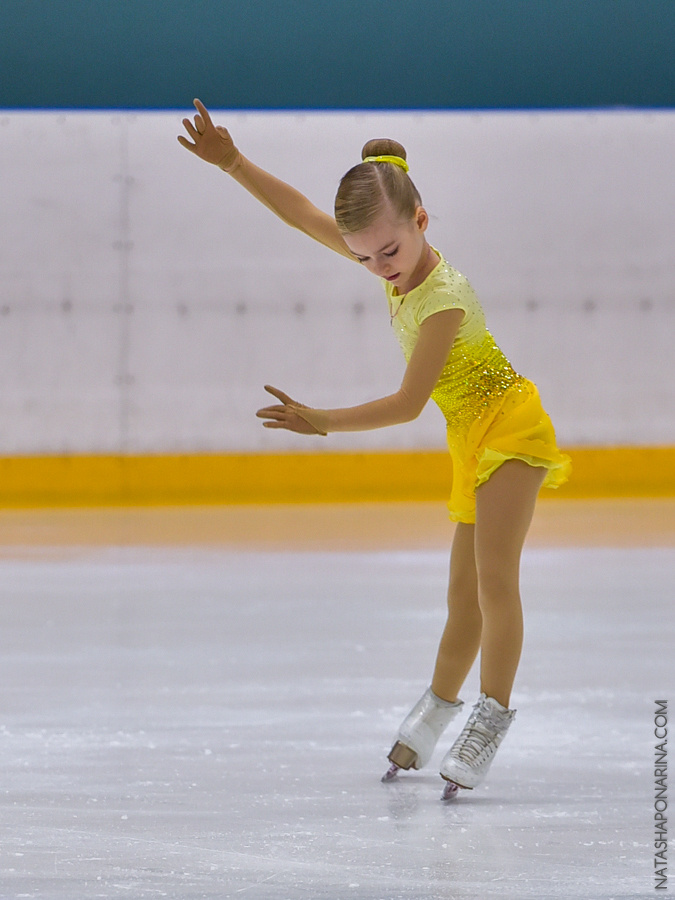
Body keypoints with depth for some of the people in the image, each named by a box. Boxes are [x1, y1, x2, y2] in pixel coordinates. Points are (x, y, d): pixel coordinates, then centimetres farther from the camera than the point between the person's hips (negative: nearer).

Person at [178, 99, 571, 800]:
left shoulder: (444, 298, -26)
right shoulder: (392, 260, -3)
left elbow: (408, 403, -23)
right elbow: (304, 214, 5)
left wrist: (322, 423, -19)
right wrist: (233, 164, -2)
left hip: (509, 427, -8)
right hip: (472, 441, 8)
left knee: (493, 577, -17)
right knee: (464, 590, 17)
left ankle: (492, 715, -17)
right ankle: (438, 704, 28)